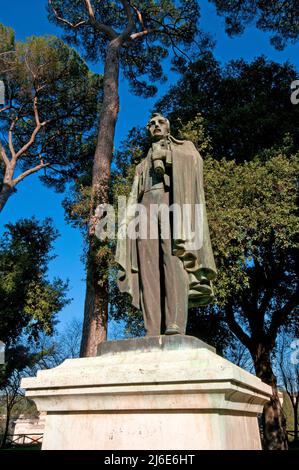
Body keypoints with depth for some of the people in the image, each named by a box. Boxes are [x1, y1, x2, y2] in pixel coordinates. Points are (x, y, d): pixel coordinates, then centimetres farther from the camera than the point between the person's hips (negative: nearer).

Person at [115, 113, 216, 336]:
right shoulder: (142, 165, 35)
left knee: (173, 260, -24)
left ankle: (175, 324, -34)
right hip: (147, 208, 3)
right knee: (148, 268, -15)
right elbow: (134, 197, 21)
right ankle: (153, 332, -23)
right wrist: (126, 227, 6)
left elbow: (193, 166, 6)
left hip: (172, 203, -3)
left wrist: (168, 157, 0)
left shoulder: (184, 148, 28)